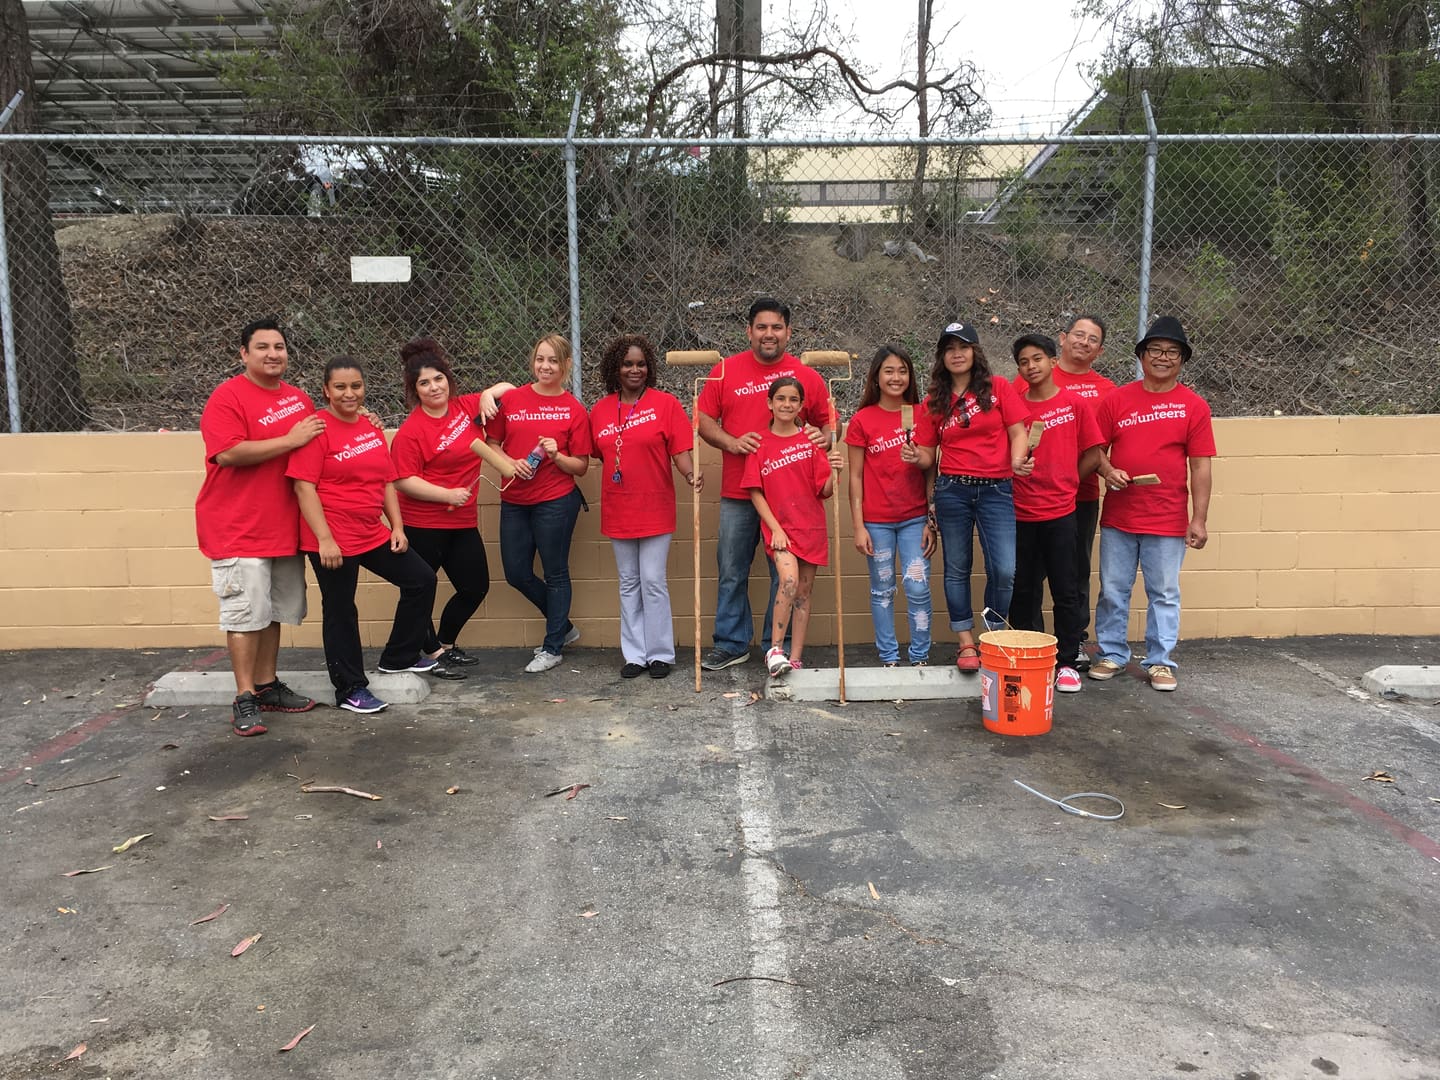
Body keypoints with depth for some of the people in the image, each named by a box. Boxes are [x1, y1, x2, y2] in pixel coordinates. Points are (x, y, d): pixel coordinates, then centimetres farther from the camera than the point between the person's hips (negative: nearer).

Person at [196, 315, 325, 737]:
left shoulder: (299, 398, 12)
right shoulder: (227, 397, -10)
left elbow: (318, 441, 29)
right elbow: (229, 453, -22)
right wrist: (291, 440, -20)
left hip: (283, 526, 7)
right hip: (238, 527, -7)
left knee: (274, 610, 14)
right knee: (246, 612, -4)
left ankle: (267, 685, 26)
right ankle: (244, 699, 4)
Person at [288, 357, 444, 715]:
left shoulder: (371, 427, 9)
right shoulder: (318, 428, -12)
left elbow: (387, 481, 14)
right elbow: (304, 487, -16)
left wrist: (397, 527, 8)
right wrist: (325, 540, -20)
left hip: (373, 534, 8)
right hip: (333, 540, -8)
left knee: (421, 580, 12)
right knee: (341, 612, 5)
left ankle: (399, 658, 28)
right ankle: (350, 690, 20)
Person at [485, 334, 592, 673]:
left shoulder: (574, 410, -3)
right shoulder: (511, 399, 3)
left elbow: (581, 467, -1)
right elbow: (492, 443, 11)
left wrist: (556, 456, -19)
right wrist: (511, 462, -8)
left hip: (556, 501, -4)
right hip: (514, 501, 4)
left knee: (555, 573, 5)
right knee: (517, 573, 10)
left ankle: (553, 647, 21)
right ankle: (564, 626, 32)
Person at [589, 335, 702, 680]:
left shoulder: (666, 403, -5)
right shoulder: (600, 410, 6)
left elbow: (680, 451, -10)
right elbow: (597, 455, 15)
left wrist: (690, 474, -28)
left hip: (655, 509, -4)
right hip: (617, 511, 4)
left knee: (653, 582, -1)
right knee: (629, 584, 11)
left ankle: (660, 653, 13)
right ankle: (635, 654, 21)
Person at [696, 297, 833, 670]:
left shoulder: (808, 377, 3)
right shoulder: (725, 371, 3)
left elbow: (827, 424, 11)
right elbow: (704, 420, 5)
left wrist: (824, 437, -12)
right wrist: (731, 442, -12)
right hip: (738, 492, 1)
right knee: (731, 572, 8)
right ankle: (731, 644, 22)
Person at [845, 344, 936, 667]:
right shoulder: (862, 420, 0)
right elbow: (856, 477, 1)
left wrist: (931, 521, 1)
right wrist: (858, 526, -3)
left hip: (915, 518, 1)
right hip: (876, 521, 0)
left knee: (918, 588, -3)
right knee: (882, 590, 7)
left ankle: (920, 658, 11)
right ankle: (889, 658, 18)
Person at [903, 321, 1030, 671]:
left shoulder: (998, 388, 5)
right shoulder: (934, 402, 8)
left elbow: (1017, 432, 2)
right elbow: (929, 455, 8)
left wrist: (1017, 461, -18)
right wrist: (916, 456, -14)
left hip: (996, 489, -1)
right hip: (952, 490, 2)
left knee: (1004, 570, -9)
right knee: (957, 569, 6)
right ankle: (966, 643, 18)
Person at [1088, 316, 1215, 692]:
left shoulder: (1193, 406, 1)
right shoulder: (1117, 399, 4)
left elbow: (1200, 466, -1)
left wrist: (1199, 520, -5)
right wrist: (1107, 470, -14)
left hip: (1168, 520, -1)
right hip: (1118, 517, 1)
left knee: (1164, 594, 7)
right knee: (1113, 591, 9)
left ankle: (1160, 662, 18)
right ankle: (1112, 654, 23)